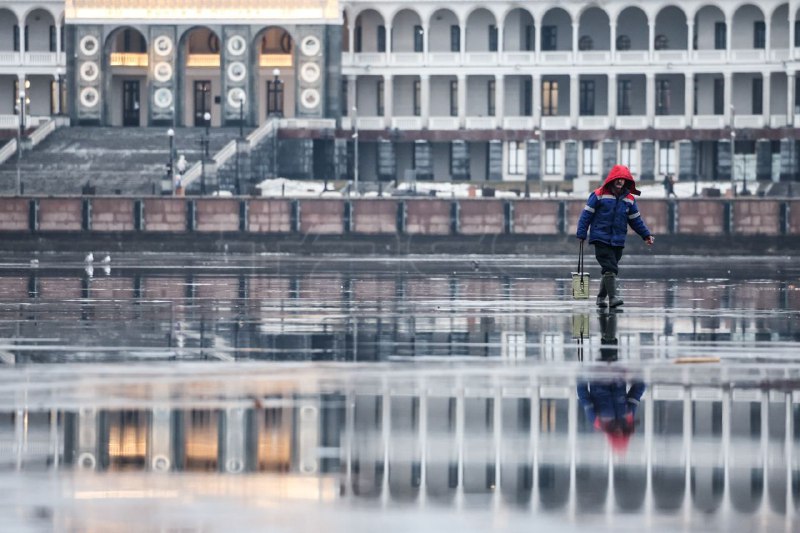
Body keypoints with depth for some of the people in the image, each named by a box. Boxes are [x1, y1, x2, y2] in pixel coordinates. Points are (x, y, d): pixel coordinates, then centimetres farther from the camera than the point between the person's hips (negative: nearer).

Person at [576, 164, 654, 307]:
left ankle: (601, 297, 24)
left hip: (618, 241, 5)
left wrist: (647, 235, 9)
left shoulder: (629, 199, 9)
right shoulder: (599, 195, -4)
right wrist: (581, 235, -7)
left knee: (610, 270, 10)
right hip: (601, 239, -5)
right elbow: (586, 215, -3)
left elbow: (636, 220, 17)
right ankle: (612, 297, -20)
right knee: (610, 269, -16)